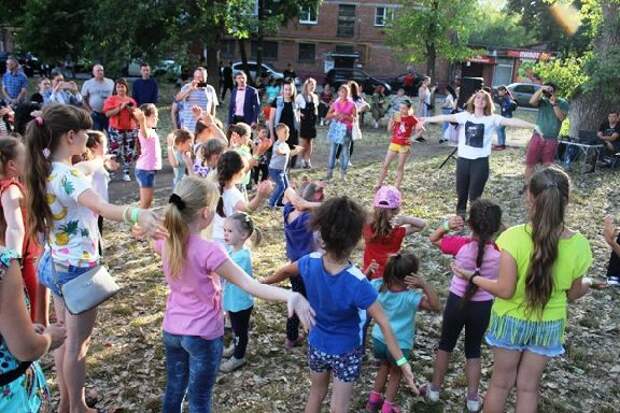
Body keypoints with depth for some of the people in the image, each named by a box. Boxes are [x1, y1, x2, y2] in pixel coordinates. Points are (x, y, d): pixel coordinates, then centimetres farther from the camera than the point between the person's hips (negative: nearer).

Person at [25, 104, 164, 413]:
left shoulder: (47, 171, -1)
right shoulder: (68, 176, -29)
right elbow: (101, 207, -49)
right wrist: (137, 214, -66)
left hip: (56, 264, 9)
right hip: (78, 269, -9)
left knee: (64, 337, 22)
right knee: (78, 343, 8)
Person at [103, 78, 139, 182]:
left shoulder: (131, 100, 13)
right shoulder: (111, 99, 1)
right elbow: (108, 113, -12)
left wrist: (132, 110, -3)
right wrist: (121, 107, -15)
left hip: (131, 129, 4)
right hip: (116, 130, -4)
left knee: (130, 152, 4)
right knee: (115, 152, -9)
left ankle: (126, 172, 13)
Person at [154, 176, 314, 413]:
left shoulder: (165, 242, -9)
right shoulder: (209, 251, -28)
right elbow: (249, 285, -34)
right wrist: (291, 296, -41)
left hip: (172, 330, 6)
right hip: (204, 336, -6)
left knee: (174, 391, 24)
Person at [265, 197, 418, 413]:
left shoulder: (311, 262, -19)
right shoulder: (357, 283, -33)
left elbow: (284, 271, 3)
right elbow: (383, 323, -29)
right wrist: (402, 362, -22)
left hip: (317, 345, 5)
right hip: (346, 351, -4)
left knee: (316, 393, 28)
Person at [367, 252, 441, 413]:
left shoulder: (378, 286, -15)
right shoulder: (410, 297, -28)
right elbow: (436, 307, -32)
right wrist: (424, 285, -37)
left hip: (379, 338, 4)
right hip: (399, 344, -4)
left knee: (384, 366, 32)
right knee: (396, 372, 24)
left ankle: (374, 399, 41)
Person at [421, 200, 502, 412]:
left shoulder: (460, 245, -21)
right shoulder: (501, 251, -18)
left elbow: (433, 239, -6)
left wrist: (446, 226, -22)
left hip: (457, 302, -1)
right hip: (483, 306, 1)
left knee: (446, 344, 21)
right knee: (474, 350, 21)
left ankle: (434, 389, 33)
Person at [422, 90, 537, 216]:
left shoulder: (492, 119, -4)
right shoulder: (465, 116, 5)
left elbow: (512, 121, -12)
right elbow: (445, 118, 6)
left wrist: (534, 126, -21)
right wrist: (426, 119, 8)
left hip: (480, 161, -3)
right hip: (463, 159, 3)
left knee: (475, 195, 2)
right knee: (461, 192, 14)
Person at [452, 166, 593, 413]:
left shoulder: (515, 237, -25)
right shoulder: (579, 244, -15)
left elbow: (505, 290, -23)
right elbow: (573, 294, -2)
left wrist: (473, 277, -7)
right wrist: (588, 283, 20)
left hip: (511, 320, -2)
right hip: (549, 325, 2)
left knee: (501, 383, 19)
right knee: (528, 386, 20)